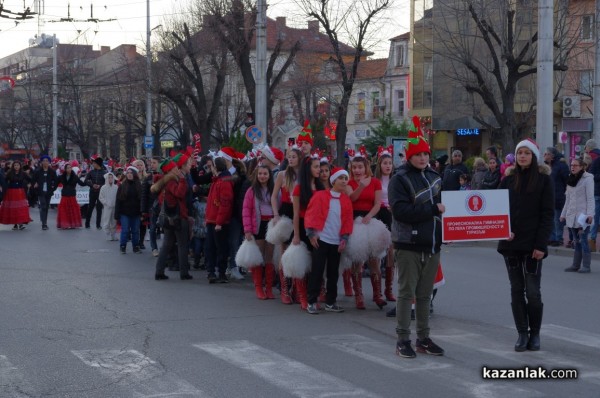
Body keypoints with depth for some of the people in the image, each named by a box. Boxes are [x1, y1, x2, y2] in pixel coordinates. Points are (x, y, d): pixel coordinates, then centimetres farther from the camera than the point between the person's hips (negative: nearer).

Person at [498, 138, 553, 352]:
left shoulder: (543, 180, -2)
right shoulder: (508, 180, 8)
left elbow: (547, 214, -5)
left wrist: (541, 244, -12)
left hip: (532, 245, -4)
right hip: (511, 244, 4)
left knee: (533, 292, -3)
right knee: (516, 291, 6)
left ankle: (535, 334, 11)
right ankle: (522, 334, 14)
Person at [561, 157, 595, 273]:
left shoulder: (587, 179, -5)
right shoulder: (571, 179, 16)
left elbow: (590, 198, -10)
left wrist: (590, 214, -17)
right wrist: (563, 214, 19)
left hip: (582, 215, -7)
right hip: (571, 215, 7)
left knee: (583, 240, -7)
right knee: (576, 241, 9)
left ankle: (586, 266, -4)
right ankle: (576, 265, 12)